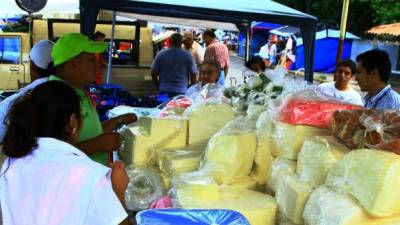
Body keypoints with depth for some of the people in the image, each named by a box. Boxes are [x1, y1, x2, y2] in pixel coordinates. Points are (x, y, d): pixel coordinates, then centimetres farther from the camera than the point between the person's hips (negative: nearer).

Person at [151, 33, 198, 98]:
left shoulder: (161, 54, 1)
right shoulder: (188, 56, -2)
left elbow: (153, 73, 5)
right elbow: (193, 74, 0)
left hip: (164, 91, 1)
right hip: (182, 92, -1)